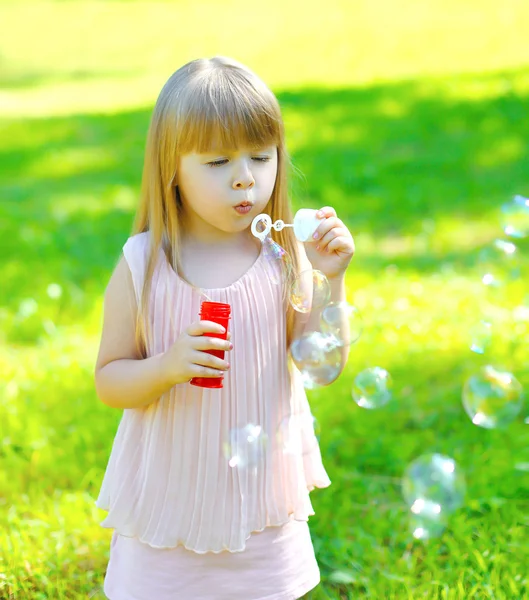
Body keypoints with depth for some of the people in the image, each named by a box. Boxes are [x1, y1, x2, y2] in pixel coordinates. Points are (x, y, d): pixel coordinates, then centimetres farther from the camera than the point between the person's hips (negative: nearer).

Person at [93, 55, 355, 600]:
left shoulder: (285, 257, -9)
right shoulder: (142, 266, -13)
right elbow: (108, 381, -7)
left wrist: (330, 279, -19)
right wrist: (166, 367, -27)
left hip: (262, 493, 2)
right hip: (169, 495, -1)